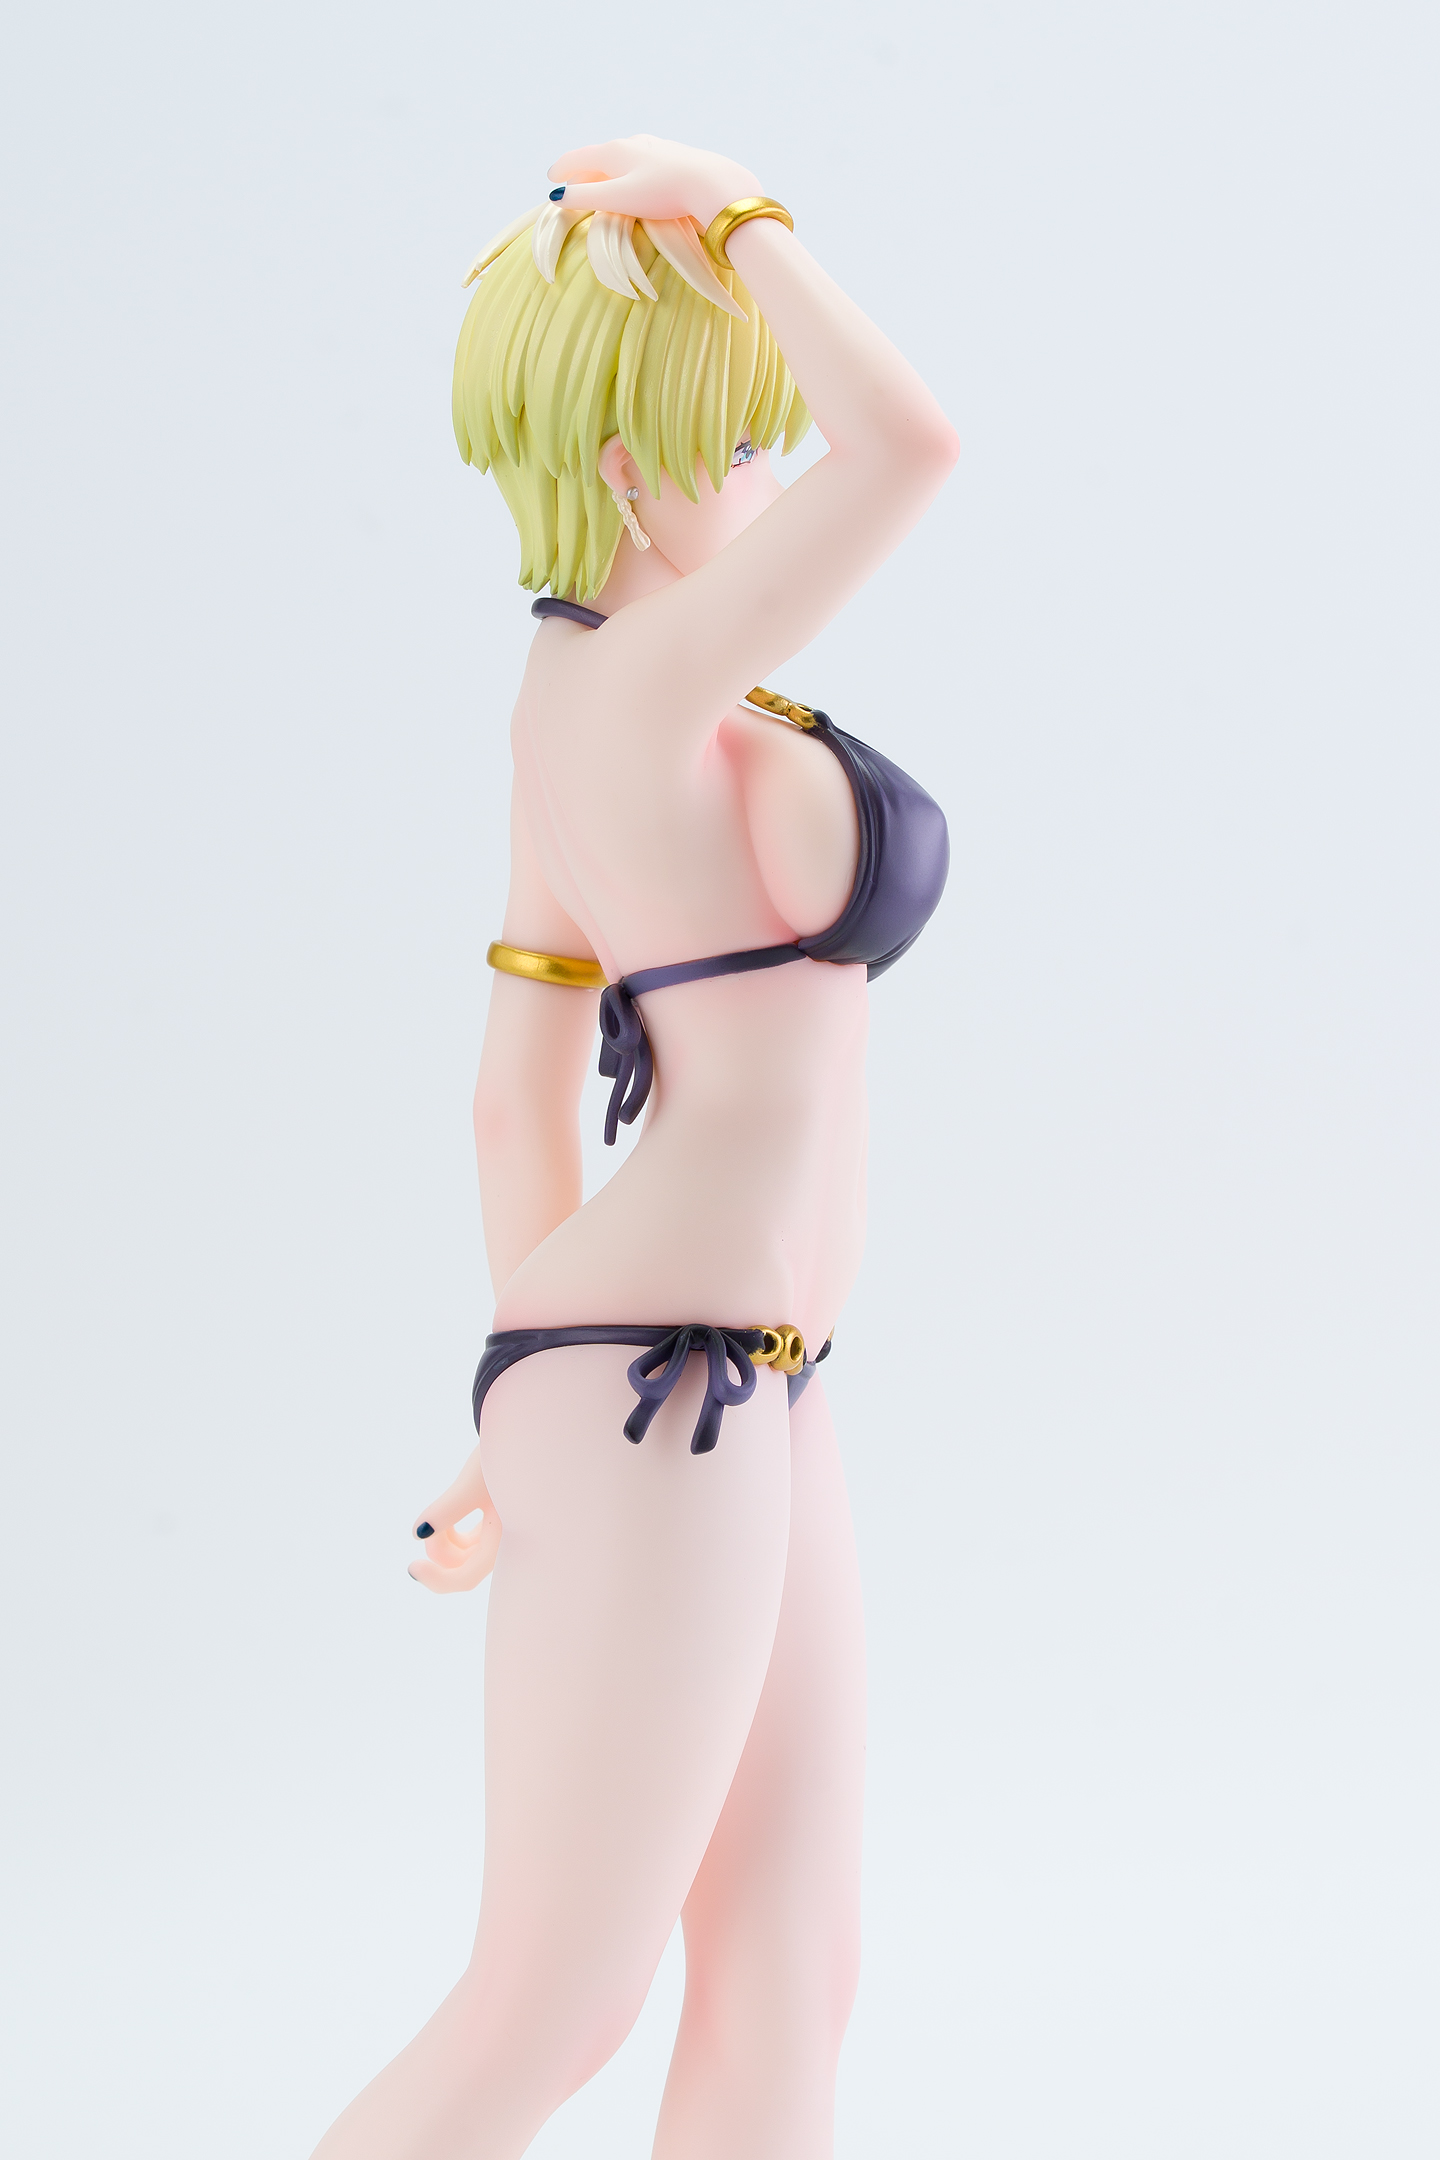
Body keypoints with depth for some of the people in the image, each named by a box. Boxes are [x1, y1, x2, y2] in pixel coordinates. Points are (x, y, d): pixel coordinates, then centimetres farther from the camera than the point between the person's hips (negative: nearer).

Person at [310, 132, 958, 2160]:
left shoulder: (586, 716, 12)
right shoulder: (640, 687, -17)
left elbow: (519, 1099, 16)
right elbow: (916, 441, -30)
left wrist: (544, 1423, 22)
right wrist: (722, 213, -13)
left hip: (733, 1402, 10)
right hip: (664, 1405, -10)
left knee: (788, 1994, 11)